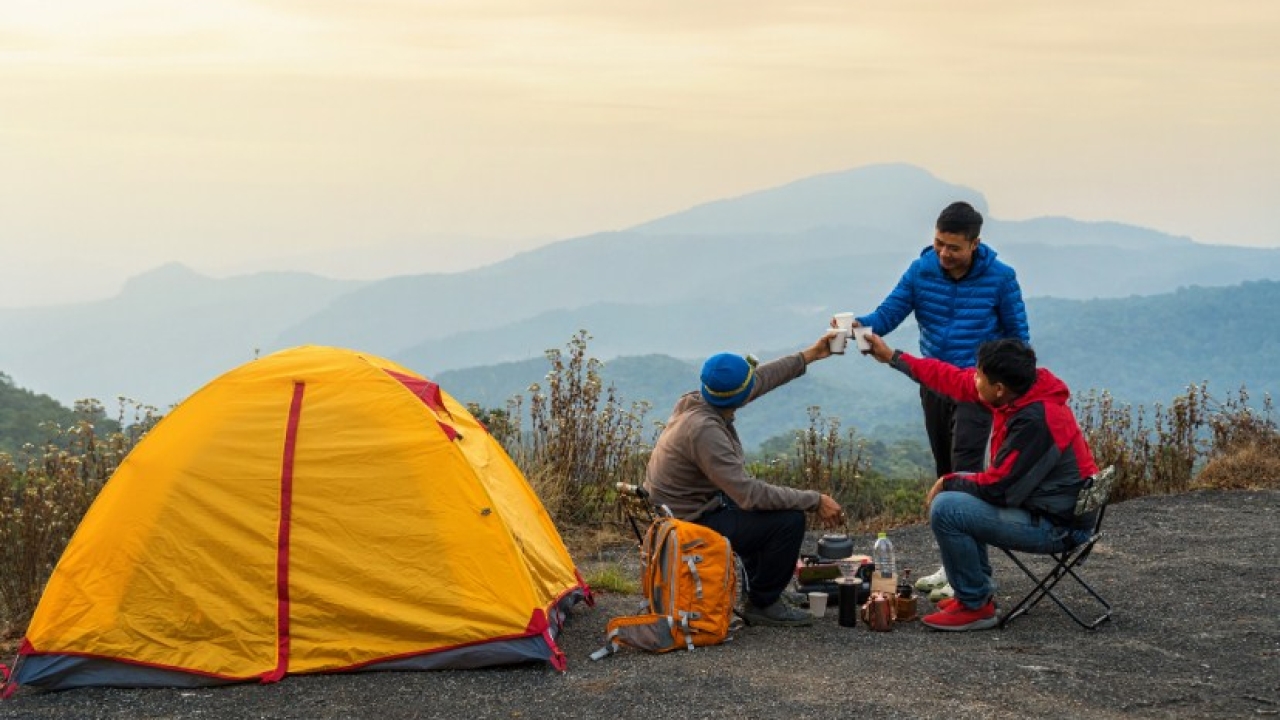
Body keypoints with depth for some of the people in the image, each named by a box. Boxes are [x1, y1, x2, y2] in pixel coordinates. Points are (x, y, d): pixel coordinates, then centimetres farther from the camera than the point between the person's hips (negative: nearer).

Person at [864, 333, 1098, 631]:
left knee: (946, 509, -19)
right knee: (955, 489, 21)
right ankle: (977, 591, 21)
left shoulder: (1035, 422, -29)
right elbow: (957, 380, 9)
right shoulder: (1021, 391, -2)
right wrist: (893, 357, 14)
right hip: (1036, 502, 10)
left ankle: (976, 606, -6)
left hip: (1056, 525, -10)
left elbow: (997, 487, -24)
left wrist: (949, 481, -7)